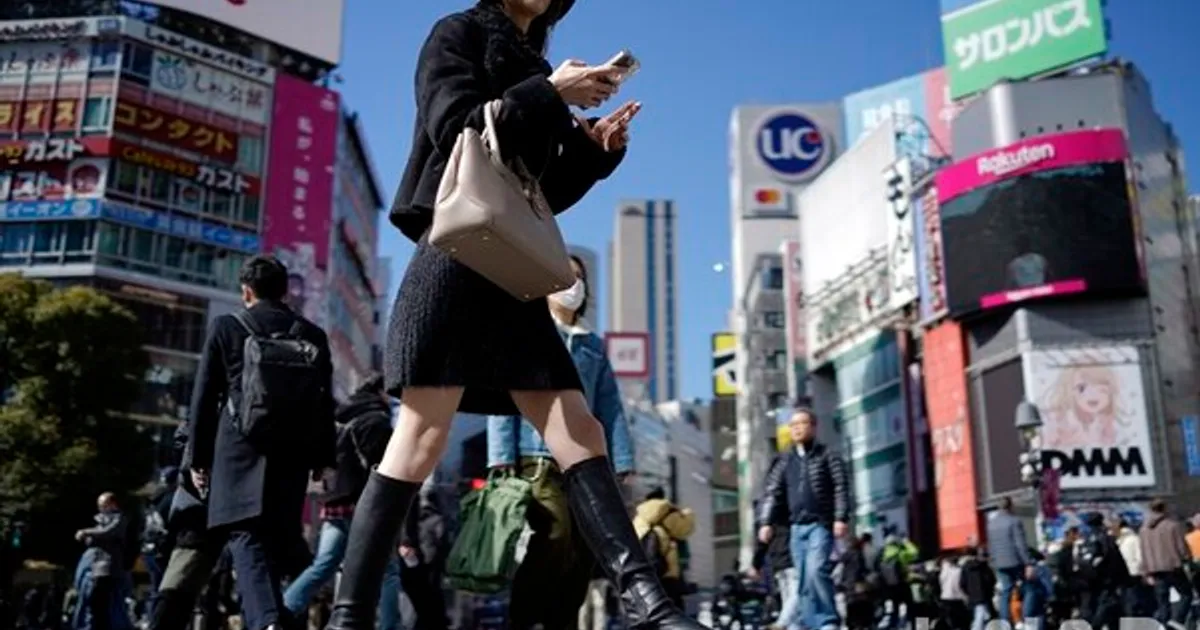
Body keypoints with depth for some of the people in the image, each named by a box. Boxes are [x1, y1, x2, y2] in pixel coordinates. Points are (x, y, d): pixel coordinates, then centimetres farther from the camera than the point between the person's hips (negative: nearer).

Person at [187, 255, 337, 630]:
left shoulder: (227, 327, 5)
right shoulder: (313, 336, 11)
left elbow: (205, 396, 4)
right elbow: (325, 403, 11)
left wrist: (197, 456, 10)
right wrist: (324, 458, 16)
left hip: (240, 452, -3)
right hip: (293, 455, 3)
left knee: (247, 539, -9)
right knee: (277, 543, 12)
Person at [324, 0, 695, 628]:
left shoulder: (532, 69, 25)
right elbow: (454, 129, -9)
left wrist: (595, 148, 7)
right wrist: (549, 95, -7)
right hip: (457, 253, -7)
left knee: (581, 434, -3)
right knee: (422, 439, -12)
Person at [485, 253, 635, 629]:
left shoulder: (594, 345, 23)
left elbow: (610, 408, 17)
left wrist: (622, 463, 5)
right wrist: (502, 457, -11)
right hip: (539, 458, -5)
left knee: (585, 549, 0)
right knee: (555, 541, -19)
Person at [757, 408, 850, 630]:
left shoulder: (827, 456, 6)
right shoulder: (786, 463, 17)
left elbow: (841, 488, -2)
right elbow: (772, 493, 11)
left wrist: (841, 517, -14)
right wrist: (766, 522, -1)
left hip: (821, 524, -5)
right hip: (797, 528, 5)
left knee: (816, 569, -23)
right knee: (803, 580, 4)